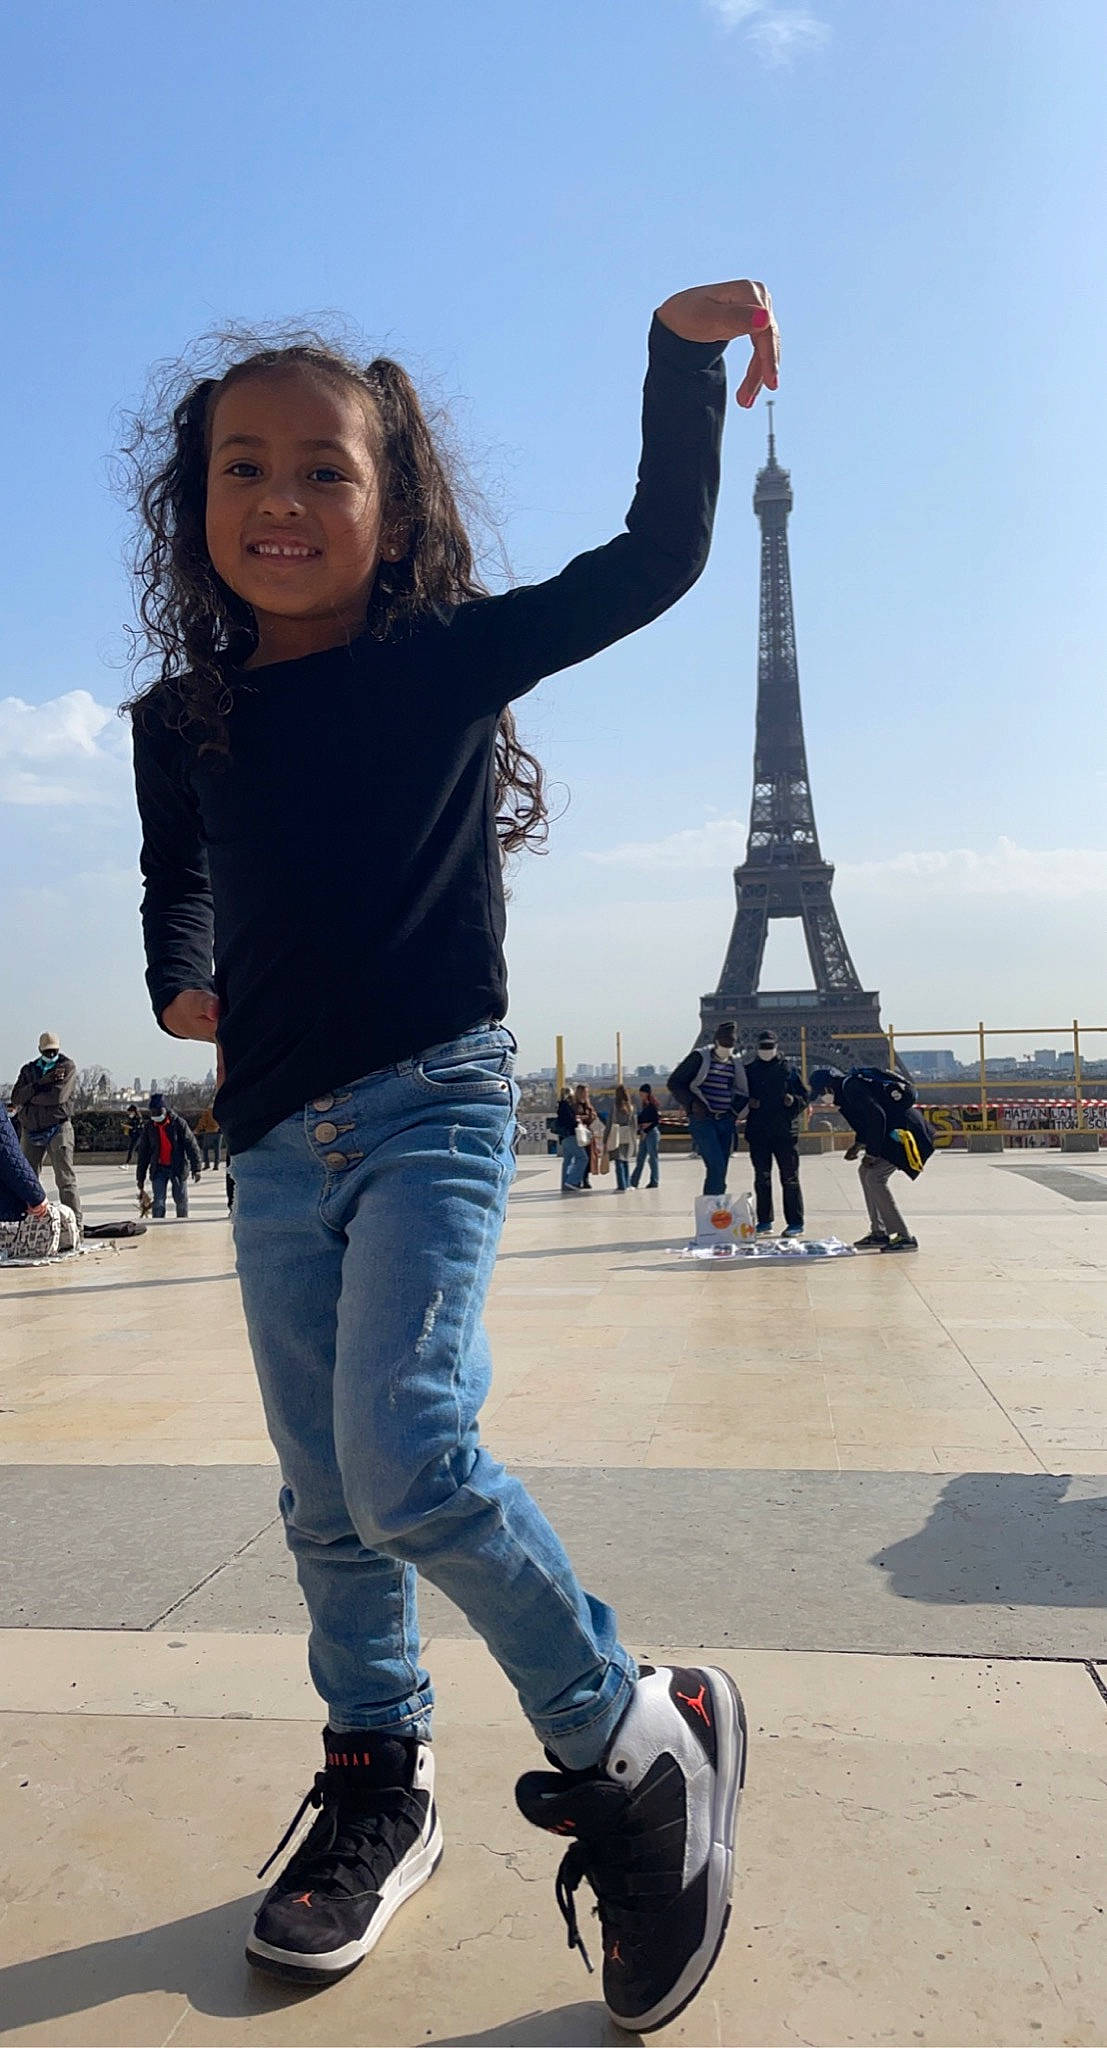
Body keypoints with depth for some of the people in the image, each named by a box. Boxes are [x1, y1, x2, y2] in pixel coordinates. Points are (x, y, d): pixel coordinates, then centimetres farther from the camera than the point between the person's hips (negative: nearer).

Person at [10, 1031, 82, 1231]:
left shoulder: (67, 1067, 3)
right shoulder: (28, 1069, 16)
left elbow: (59, 1095, -14)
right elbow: (16, 1097, -1)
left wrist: (29, 1098, -3)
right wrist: (42, 1082, -13)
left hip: (58, 1128, -5)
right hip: (31, 1132, 5)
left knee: (66, 1178, -9)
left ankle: (75, 1223, -12)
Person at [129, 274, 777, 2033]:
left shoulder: (450, 657, -2)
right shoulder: (183, 720, 8)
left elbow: (658, 557, -5)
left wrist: (684, 351, -12)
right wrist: (183, 983, 4)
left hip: (433, 1110, -5)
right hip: (277, 1145, 5)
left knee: (406, 1452, -20)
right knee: (328, 1494, 12)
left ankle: (641, 1754, 3)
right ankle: (377, 1787, 33)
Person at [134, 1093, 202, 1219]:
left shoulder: (178, 1123, -9)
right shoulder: (148, 1127, 0)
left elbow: (191, 1146, -9)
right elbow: (143, 1153, 7)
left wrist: (196, 1168, -15)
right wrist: (140, 1177, 7)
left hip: (178, 1168, -2)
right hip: (158, 1169, 2)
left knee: (181, 1201, 5)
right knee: (158, 1204, -6)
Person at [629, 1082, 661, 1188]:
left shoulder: (653, 1106, -8)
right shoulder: (642, 1106, 14)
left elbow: (657, 1121, -14)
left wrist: (645, 1131, -13)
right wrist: (640, 1130, -2)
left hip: (652, 1132, -8)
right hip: (643, 1134, 8)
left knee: (653, 1158, -2)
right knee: (640, 1159, 7)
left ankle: (655, 1181, 6)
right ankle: (634, 1182, 8)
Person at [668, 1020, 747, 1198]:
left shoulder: (735, 1064, 10)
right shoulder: (700, 1057, -4)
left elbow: (741, 1091, 22)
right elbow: (674, 1082, -4)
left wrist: (736, 1107, 2)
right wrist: (692, 1103, -14)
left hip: (726, 1121, 5)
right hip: (702, 1119, -5)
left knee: (720, 1170, 5)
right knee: (716, 1166, -17)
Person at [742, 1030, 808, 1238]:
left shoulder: (788, 1069, 6)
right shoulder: (748, 1070, 9)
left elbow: (804, 1095, 8)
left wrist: (794, 1101, -12)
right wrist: (747, 1103, -8)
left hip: (784, 1131, -2)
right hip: (757, 1133, 2)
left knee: (789, 1177, -1)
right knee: (761, 1178, 6)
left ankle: (795, 1223, 3)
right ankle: (764, 1222, 14)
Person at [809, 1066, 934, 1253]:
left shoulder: (851, 1087, -14)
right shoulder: (848, 1087, 17)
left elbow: (877, 1116, -22)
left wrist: (872, 1153, -17)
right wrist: (860, 1144, 12)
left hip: (903, 1130, -11)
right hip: (894, 1131, 11)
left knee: (875, 1178, -13)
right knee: (865, 1171, 15)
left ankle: (904, 1237, -12)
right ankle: (879, 1233, 18)